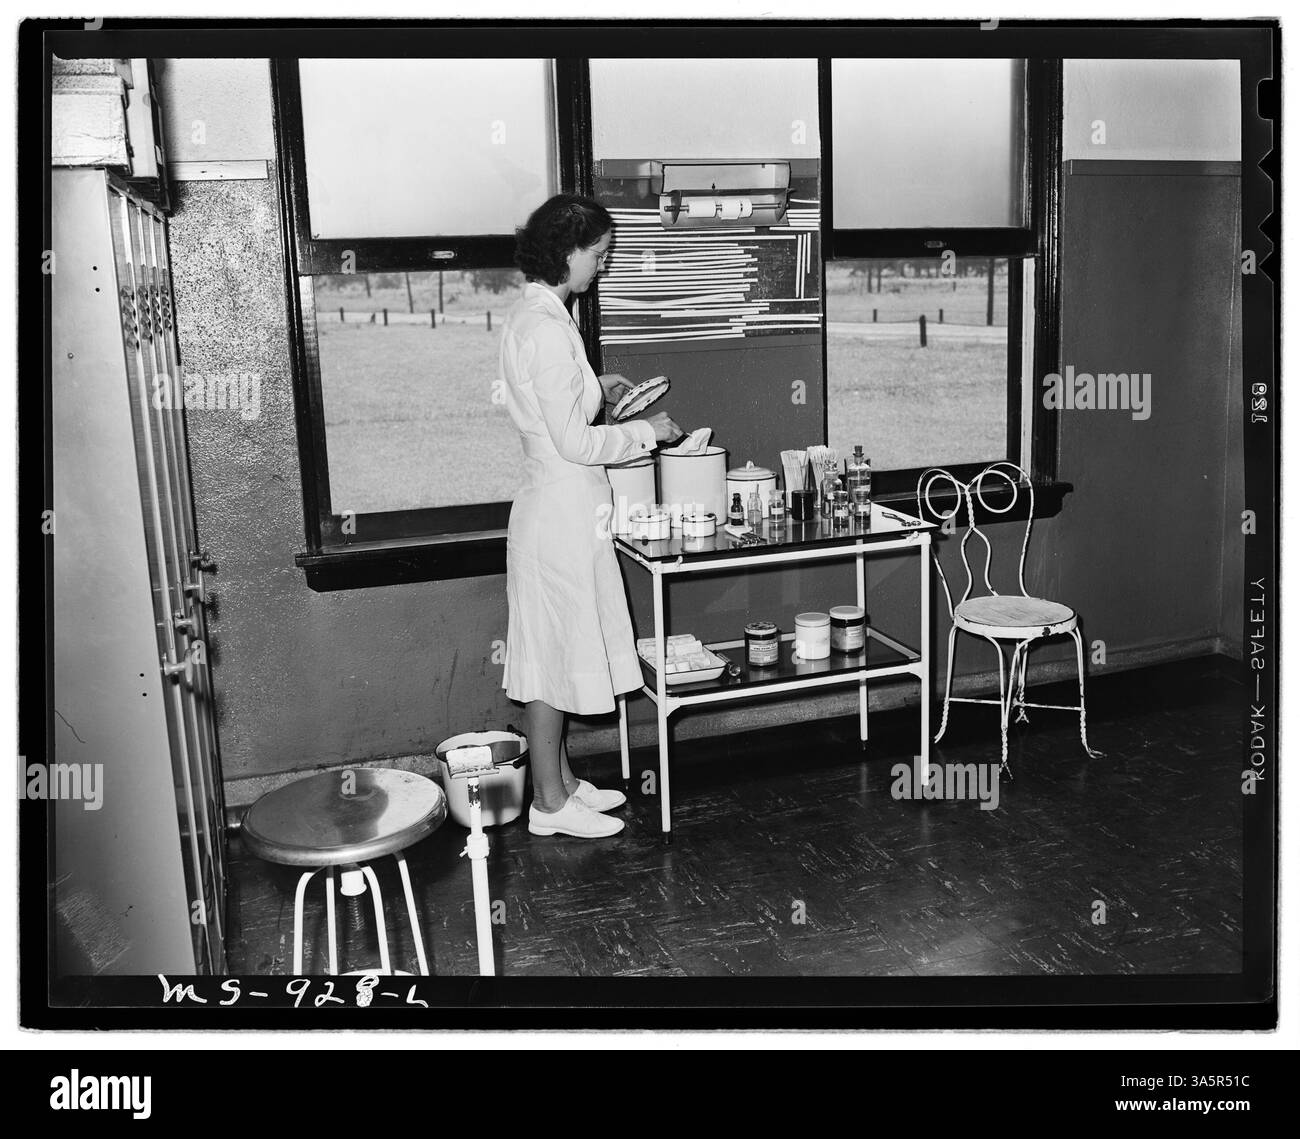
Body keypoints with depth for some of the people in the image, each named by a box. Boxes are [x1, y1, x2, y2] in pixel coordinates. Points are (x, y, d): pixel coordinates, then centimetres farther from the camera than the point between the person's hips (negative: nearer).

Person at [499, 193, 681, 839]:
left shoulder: (533, 314, 11)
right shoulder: (547, 327, -20)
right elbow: (575, 443, -22)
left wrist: (597, 390, 14)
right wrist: (647, 431, -10)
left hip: (562, 507, 10)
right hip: (562, 512, -10)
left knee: (556, 653, 17)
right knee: (553, 653, 1)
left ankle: (561, 781, 30)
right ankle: (550, 803, 15)